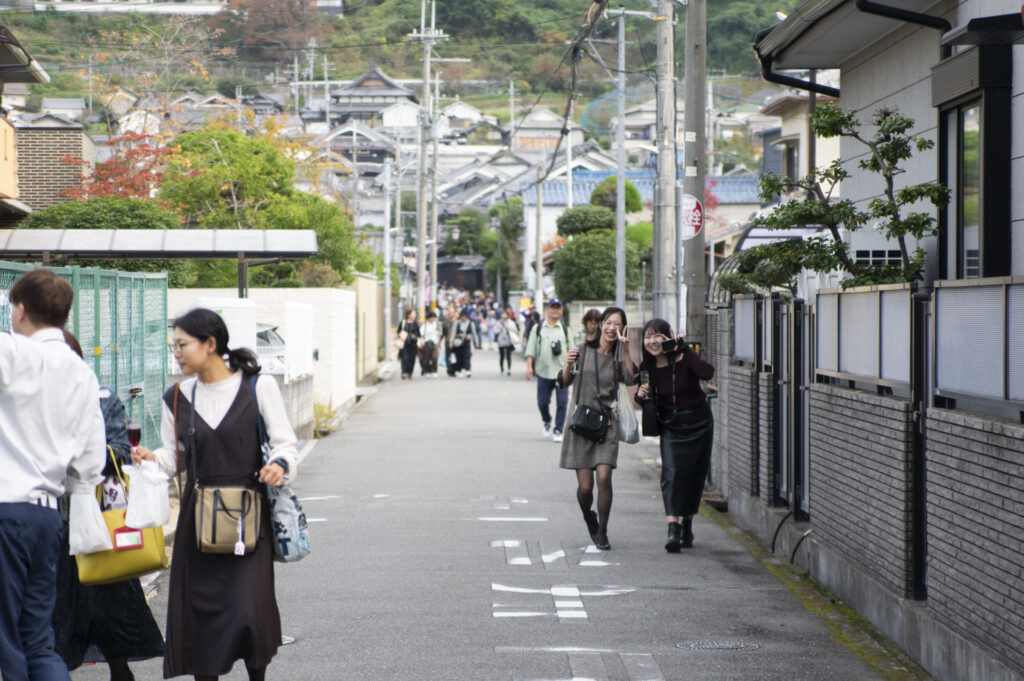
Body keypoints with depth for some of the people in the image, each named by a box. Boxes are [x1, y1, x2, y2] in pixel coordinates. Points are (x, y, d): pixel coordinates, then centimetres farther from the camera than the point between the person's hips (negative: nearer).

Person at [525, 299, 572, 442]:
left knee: (562, 402, -6)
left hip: (562, 372, 0)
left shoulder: (565, 330, 11)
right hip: (543, 372, 0)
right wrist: (529, 366, -6)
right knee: (542, 402, 4)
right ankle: (547, 423, 31)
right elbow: (530, 349, 5)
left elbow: (571, 351, 12)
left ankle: (558, 430, 2)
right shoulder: (538, 328, 8)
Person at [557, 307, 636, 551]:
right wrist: (568, 365, -17)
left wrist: (626, 351, -23)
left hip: (607, 424, 1)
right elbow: (564, 382, 2)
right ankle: (588, 517, 29)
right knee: (585, 485, -4)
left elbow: (631, 379, -13)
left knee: (604, 477, -16)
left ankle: (602, 532, 0)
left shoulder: (618, 357, 6)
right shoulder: (584, 350, 4)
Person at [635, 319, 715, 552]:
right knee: (671, 473, -16)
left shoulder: (684, 358, -16)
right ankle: (673, 530, -25)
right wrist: (641, 395, -18)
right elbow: (647, 403, 5)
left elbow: (707, 373, -36)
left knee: (694, 475, 6)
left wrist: (683, 348, -35)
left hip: (698, 423, -1)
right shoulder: (647, 367, -6)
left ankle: (687, 527, 25)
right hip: (670, 426, 1)